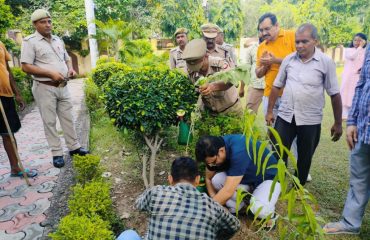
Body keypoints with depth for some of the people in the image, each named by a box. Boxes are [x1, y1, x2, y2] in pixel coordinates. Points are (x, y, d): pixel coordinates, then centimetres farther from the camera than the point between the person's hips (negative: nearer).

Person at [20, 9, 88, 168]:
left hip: (62, 87, 6)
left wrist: (70, 68, 0)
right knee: (49, 121, 2)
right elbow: (26, 67, -12)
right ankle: (57, 153, 11)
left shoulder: (58, 40, 13)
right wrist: (50, 73, -20)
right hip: (45, 88, -6)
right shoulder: (30, 41, -7)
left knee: (68, 118, 10)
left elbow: (67, 59, 23)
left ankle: (74, 147, 21)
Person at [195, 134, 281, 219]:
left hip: (268, 177, -6)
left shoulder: (239, 151, -37)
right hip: (247, 177, 6)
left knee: (260, 209, -33)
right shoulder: (215, 147, -16)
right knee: (216, 180, -20)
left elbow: (228, 191, -38)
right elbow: (209, 179, -3)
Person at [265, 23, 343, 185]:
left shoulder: (326, 62, -6)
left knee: (304, 159, 14)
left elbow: (335, 94, -3)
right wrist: (270, 111, 8)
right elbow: (277, 86, 9)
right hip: (285, 116, 2)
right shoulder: (288, 59, 1)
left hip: (310, 120, -2)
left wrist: (338, 123, 0)